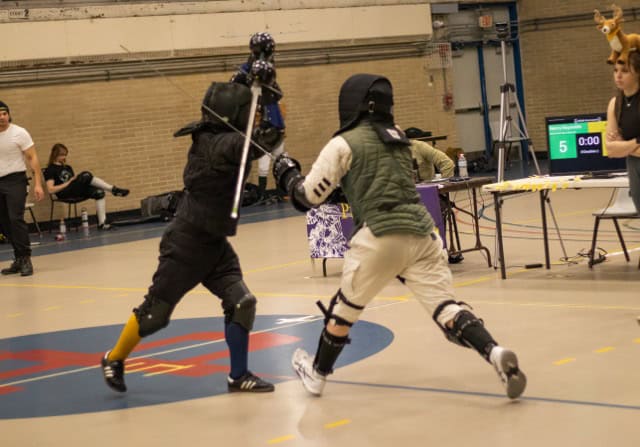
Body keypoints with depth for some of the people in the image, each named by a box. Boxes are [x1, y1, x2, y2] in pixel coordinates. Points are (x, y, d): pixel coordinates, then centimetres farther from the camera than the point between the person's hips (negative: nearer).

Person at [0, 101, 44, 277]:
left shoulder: (19, 133, -7)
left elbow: (32, 158, -7)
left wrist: (38, 184, -14)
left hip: (15, 181, -5)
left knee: (16, 218, -16)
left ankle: (25, 259, -10)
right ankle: (19, 260, 17)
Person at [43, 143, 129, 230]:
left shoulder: (67, 168, 25)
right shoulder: (50, 170, 2)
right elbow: (51, 190, -10)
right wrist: (68, 183, -12)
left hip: (77, 191, 7)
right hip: (65, 194, -7)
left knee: (99, 192, -19)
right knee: (86, 175, -28)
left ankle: (102, 223, -24)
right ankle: (114, 190, -25)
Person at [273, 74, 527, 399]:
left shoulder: (344, 143, 1)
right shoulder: (398, 138, 19)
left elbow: (308, 196, 2)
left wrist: (287, 172, 20)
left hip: (381, 236, -4)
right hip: (421, 232, 5)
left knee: (344, 307, 16)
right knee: (447, 308, -2)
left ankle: (317, 373, 31)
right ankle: (495, 354, -26)